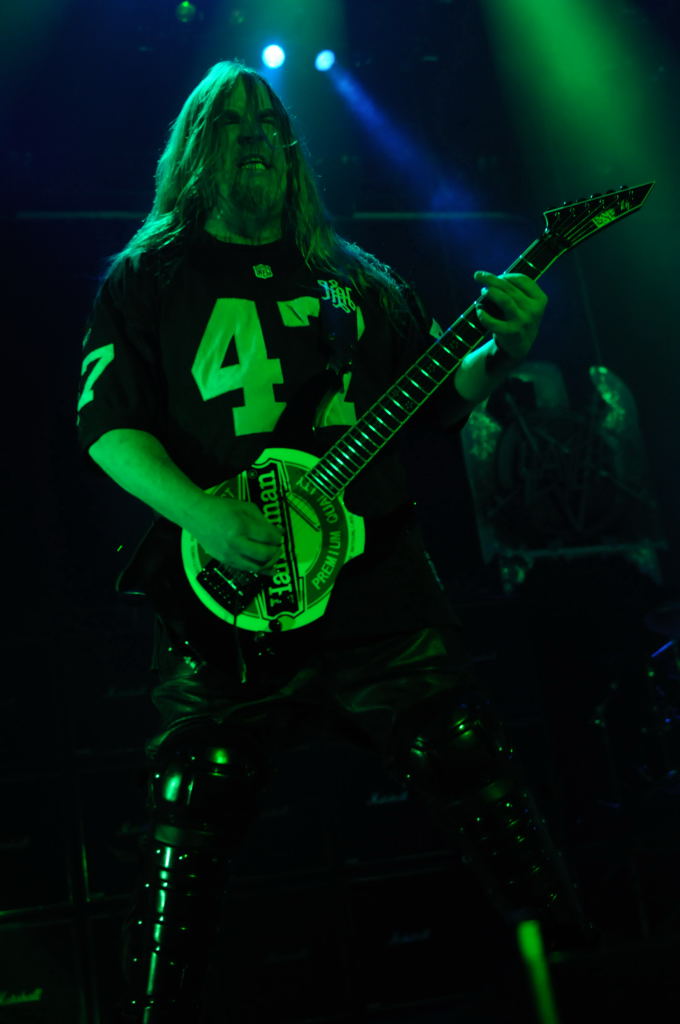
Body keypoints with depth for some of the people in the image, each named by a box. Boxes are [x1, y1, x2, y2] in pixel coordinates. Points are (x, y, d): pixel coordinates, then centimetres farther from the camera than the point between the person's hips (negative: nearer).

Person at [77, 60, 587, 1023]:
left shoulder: (355, 279, 19)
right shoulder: (147, 279, 10)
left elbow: (435, 399, 18)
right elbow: (107, 420, 0)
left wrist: (501, 351, -3)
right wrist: (199, 511, -17)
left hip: (381, 590, 3)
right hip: (226, 609, -2)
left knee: (482, 789, 2)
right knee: (187, 844, -3)